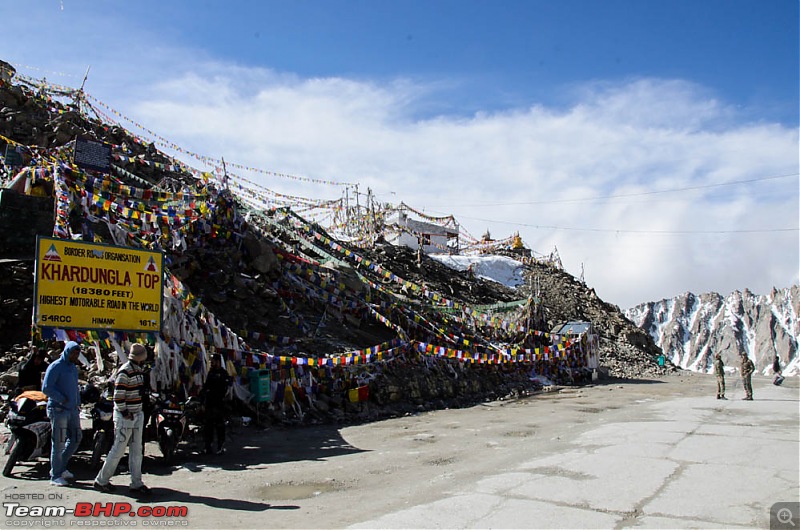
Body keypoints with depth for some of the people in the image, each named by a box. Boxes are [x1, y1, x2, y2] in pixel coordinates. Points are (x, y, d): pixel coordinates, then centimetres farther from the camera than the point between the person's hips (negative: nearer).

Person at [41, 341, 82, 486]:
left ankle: (61, 467, 26)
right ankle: (55, 476, 6)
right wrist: (63, 399, -15)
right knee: (59, 442, -3)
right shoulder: (56, 366, -9)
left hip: (73, 409, 8)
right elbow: (46, 388, -16)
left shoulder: (74, 367, 16)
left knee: (76, 439, 11)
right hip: (58, 409, -8)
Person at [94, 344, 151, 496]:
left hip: (137, 414, 9)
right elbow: (118, 395, -20)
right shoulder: (125, 371, -16)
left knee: (136, 450, 9)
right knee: (118, 450, -1)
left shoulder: (139, 370, 12)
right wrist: (124, 413, -18)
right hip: (125, 416, -8)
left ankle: (136, 484, 14)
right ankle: (101, 481, 15)